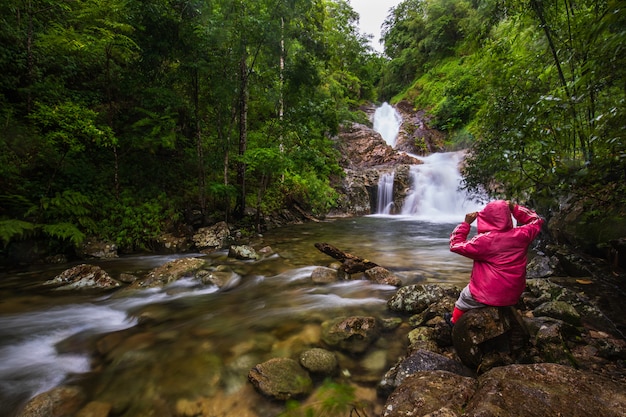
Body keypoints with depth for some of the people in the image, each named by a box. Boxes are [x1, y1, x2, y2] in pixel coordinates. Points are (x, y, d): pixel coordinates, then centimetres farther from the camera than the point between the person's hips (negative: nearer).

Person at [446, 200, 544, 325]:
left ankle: (454, 321, 48)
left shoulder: (484, 240, -24)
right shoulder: (521, 235, -10)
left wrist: (466, 223, -10)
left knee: (465, 296, 26)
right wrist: (515, 208, 5)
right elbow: (536, 221, 12)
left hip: (488, 296, -5)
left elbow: (455, 245, -15)